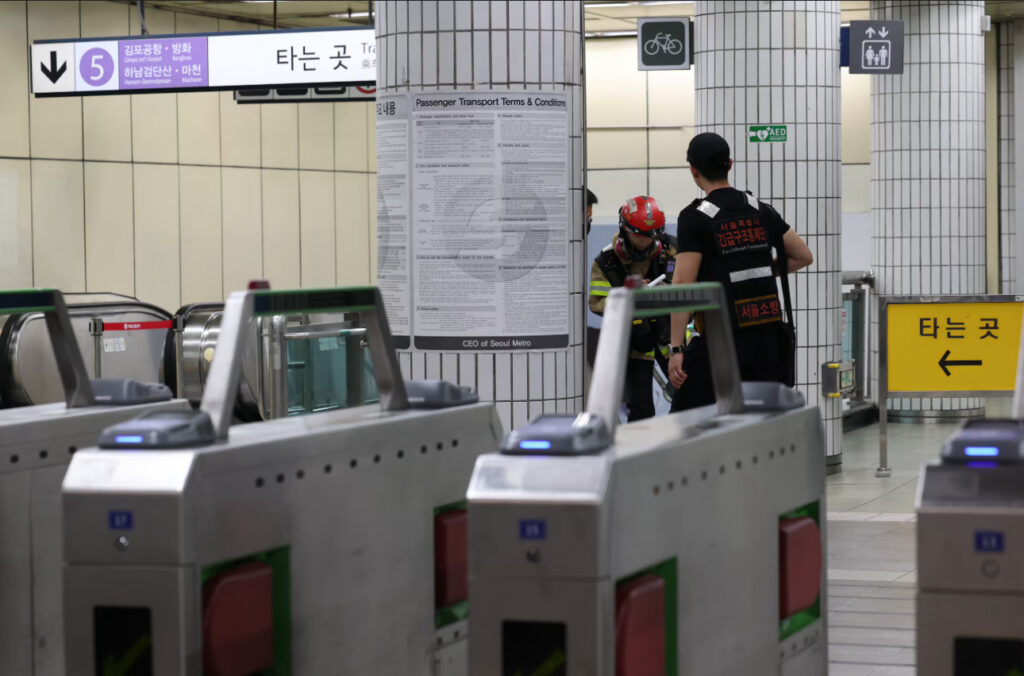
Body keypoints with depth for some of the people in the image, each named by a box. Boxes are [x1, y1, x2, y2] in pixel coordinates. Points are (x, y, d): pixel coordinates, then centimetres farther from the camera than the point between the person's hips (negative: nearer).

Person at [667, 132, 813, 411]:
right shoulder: (761, 211, 10)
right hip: (767, 335, 6)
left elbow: (683, 285, -13)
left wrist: (676, 349, -13)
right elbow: (804, 257, 17)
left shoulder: (695, 218, -8)